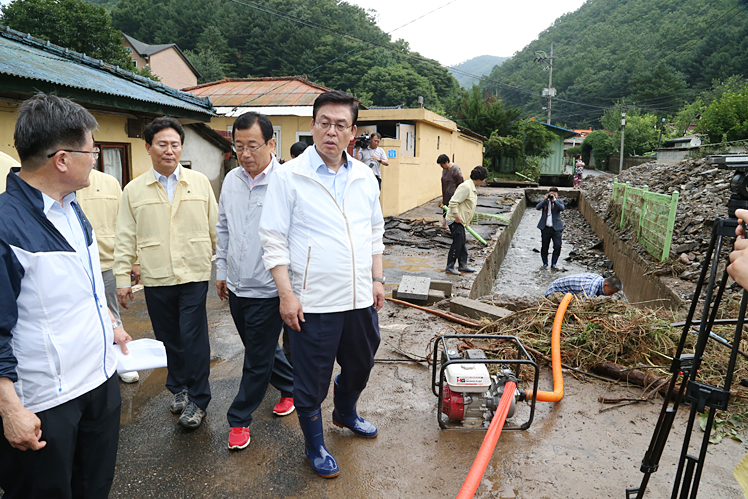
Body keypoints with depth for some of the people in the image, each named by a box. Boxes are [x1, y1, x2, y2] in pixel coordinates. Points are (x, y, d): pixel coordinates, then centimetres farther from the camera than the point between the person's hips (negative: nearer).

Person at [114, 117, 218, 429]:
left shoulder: (200, 182, 4)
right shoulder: (134, 190, 5)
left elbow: (215, 227, 6)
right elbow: (125, 239, 7)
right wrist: (123, 279, 4)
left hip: (194, 275, -1)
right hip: (155, 278, 2)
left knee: (194, 337, -1)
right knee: (168, 338, 12)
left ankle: (197, 399, 14)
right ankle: (178, 388, 33)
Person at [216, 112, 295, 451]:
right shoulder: (231, 180, 5)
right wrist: (221, 270, 16)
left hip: (267, 290, -7)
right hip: (237, 286, 7)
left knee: (257, 359, 7)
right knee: (262, 349, 21)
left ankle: (240, 418, 26)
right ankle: (290, 388, 44)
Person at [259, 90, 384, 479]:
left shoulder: (365, 177, 6)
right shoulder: (288, 176, -8)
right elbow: (273, 240, -8)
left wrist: (377, 278, 12)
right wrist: (286, 294, -13)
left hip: (360, 298, 5)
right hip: (313, 301, -5)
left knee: (360, 364, 23)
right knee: (311, 379, 9)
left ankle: (346, 413, 51)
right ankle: (315, 446, 32)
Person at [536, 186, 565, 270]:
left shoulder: (559, 202, 6)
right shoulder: (544, 201, 7)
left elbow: (562, 208, -16)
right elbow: (537, 207, -11)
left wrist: (554, 200, -19)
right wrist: (545, 199, -16)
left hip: (556, 228, -1)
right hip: (545, 228, 1)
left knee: (557, 246, -8)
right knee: (544, 247, 8)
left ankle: (553, 264, 4)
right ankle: (545, 263, 27)